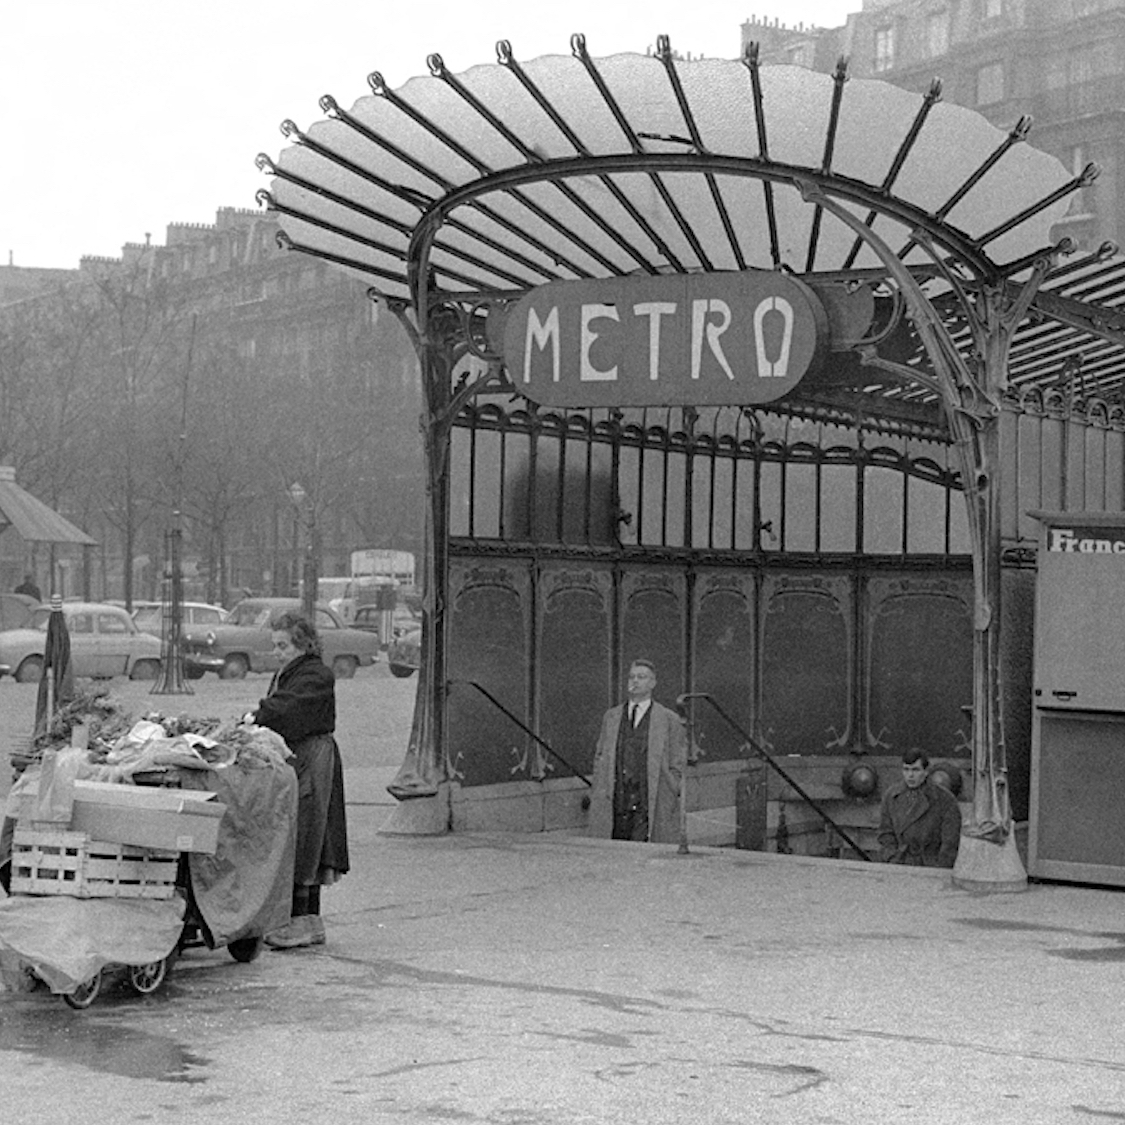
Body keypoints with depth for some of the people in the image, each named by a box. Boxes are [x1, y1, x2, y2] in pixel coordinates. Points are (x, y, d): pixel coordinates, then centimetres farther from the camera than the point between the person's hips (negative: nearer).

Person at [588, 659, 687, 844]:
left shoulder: (669, 720, 5)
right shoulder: (611, 716, 16)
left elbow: (677, 767, 5)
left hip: (650, 806, -3)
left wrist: (668, 801, -2)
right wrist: (596, 794, 9)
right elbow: (600, 758, 18)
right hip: (614, 805, 3)